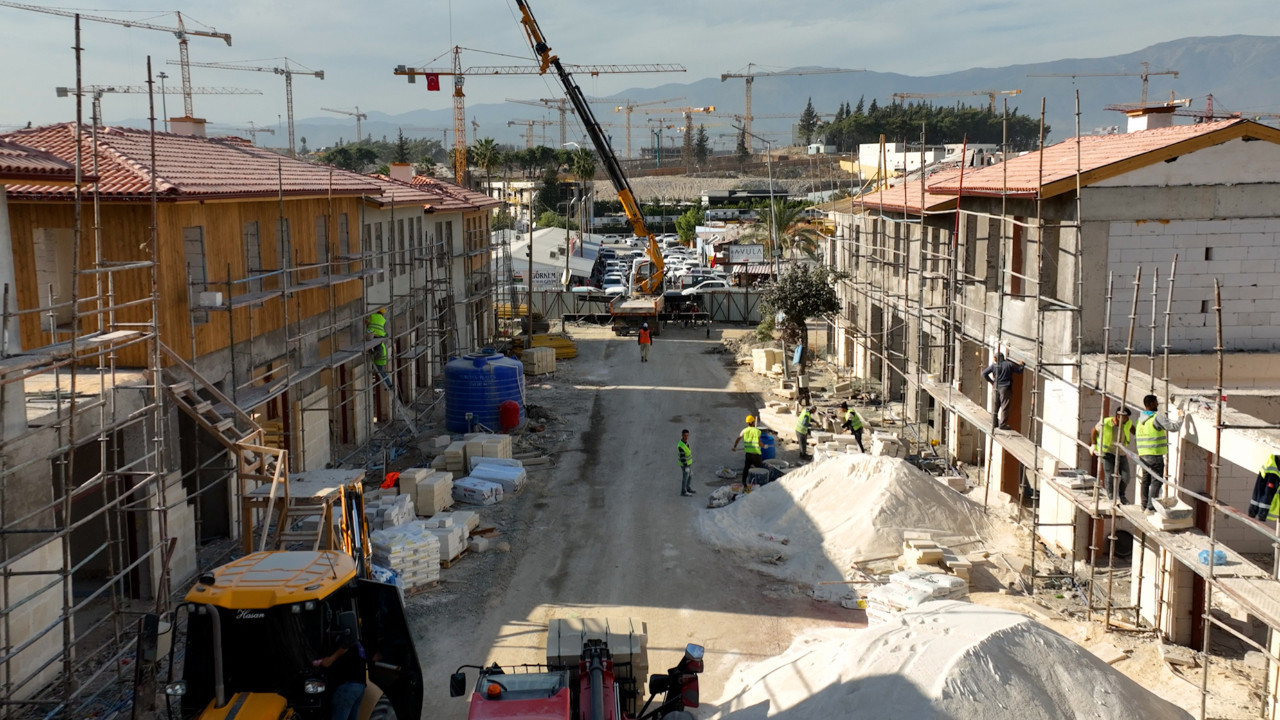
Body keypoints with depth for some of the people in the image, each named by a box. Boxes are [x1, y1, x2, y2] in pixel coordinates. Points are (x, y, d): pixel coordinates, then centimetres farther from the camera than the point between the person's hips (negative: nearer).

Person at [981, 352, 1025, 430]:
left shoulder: (994, 365, 0)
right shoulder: (1009, 364, -4)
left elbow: (984, 373, -1)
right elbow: (1019, 371, 5)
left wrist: (990, 381, 11)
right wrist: (1021, 365, 26)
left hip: (996, 388, 3)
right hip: (1005, 388, -3)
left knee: (996, 406, 14)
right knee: (1004, 406, -3)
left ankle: (994, 423, 19)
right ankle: (1002, 424, -8)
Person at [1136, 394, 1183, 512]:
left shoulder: (1140, 418, 11)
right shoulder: (1158, 417, -13)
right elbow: (1173, 427, -14)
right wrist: (1180, 419, 2)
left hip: (1143, 455, 7)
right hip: (1155, 455, -7)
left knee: (1146, 480, 13)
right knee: (1156, 481, -4)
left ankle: (1144, 505, 17)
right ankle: (1151, 507, -8)